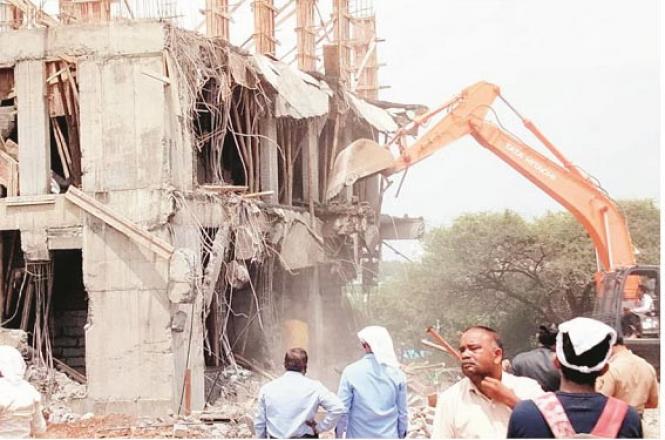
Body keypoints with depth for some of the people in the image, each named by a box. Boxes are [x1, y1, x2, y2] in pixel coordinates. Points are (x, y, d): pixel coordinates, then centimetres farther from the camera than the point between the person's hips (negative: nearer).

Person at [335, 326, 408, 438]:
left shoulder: (351, 372, -8)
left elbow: (342, 408, -6)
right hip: (389, 436, 2)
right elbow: (402, 411, 3)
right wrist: (402, 435, 16)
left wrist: (339, 434, 6)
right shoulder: (397, 374, -2)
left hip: (359, 435, -1)